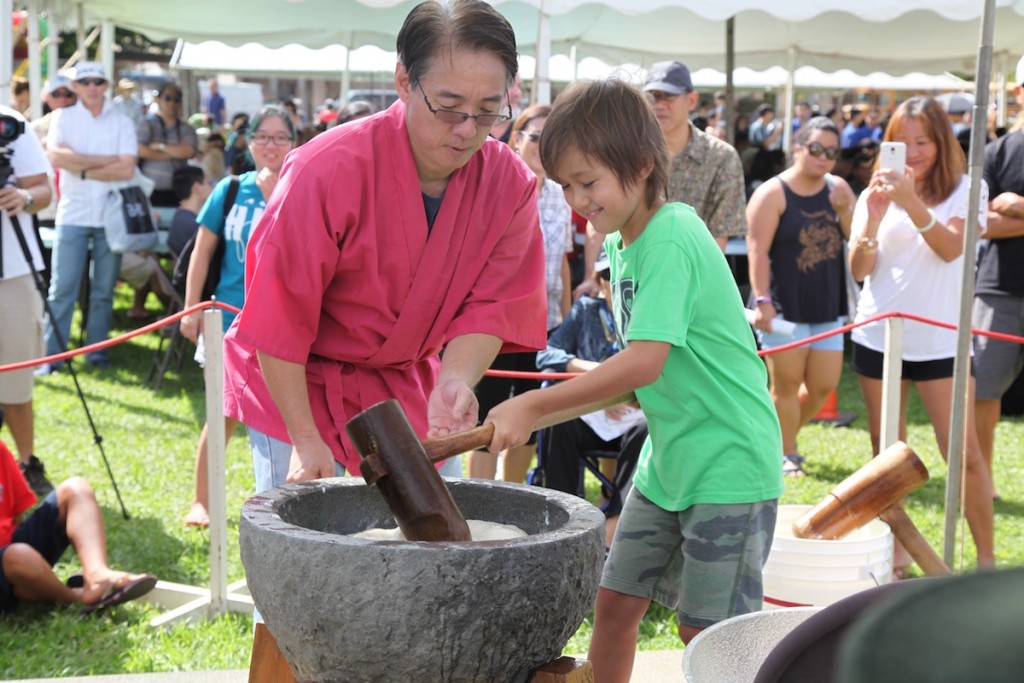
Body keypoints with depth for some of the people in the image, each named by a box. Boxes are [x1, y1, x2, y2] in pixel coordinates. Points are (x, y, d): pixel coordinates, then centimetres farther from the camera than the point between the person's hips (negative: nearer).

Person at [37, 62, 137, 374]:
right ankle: (50, 355, -1)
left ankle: (97, 350, 15)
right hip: (73, 215, -1)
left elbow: (126, 169, -8)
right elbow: (56, 156, -12)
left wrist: (83, 169, -9)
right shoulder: (64, 118, 5)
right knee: (62, 289, -3)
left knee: (104, 290, 6)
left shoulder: (121, 122, 4)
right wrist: (104, 160, -10)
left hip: (110, 216, 1)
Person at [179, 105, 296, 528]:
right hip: (231, 317, 1)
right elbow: (203, 250, 7)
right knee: (223, 416, 6)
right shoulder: (231, 190, 3)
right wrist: (192, 309, 3)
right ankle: (201, 501, 18)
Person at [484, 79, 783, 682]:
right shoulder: (622, 241, 6)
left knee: (705, 632, -2)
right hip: (667, 460, 9)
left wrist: (536, 404, -29)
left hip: (728, 466, -9)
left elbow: (644, 362, -31)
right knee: (615, 603, 10)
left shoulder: (672, 241, -22)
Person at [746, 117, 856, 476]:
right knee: (787, 383, 0)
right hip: (784, 307, -6)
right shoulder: (773, 193, -9)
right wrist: (762, 301, -22)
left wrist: (845, 211, -12)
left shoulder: (839, 189, 8)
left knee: (823, 385, 8)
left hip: (827, 307, 6)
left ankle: (779, 437, 29)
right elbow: (758, 250, -14)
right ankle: (786, 456, 14)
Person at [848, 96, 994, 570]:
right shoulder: (877, 193, 6)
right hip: (878, 337, 3)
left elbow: (951, 248, -17)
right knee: (887, 452, 8)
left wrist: (912, 203, -32)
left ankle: (986, 557, 3)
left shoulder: (966, 190, 0)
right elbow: (859, 270, -1)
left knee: (964, 452, -6)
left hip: (941, 340, -3)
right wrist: (873, 218, -18)